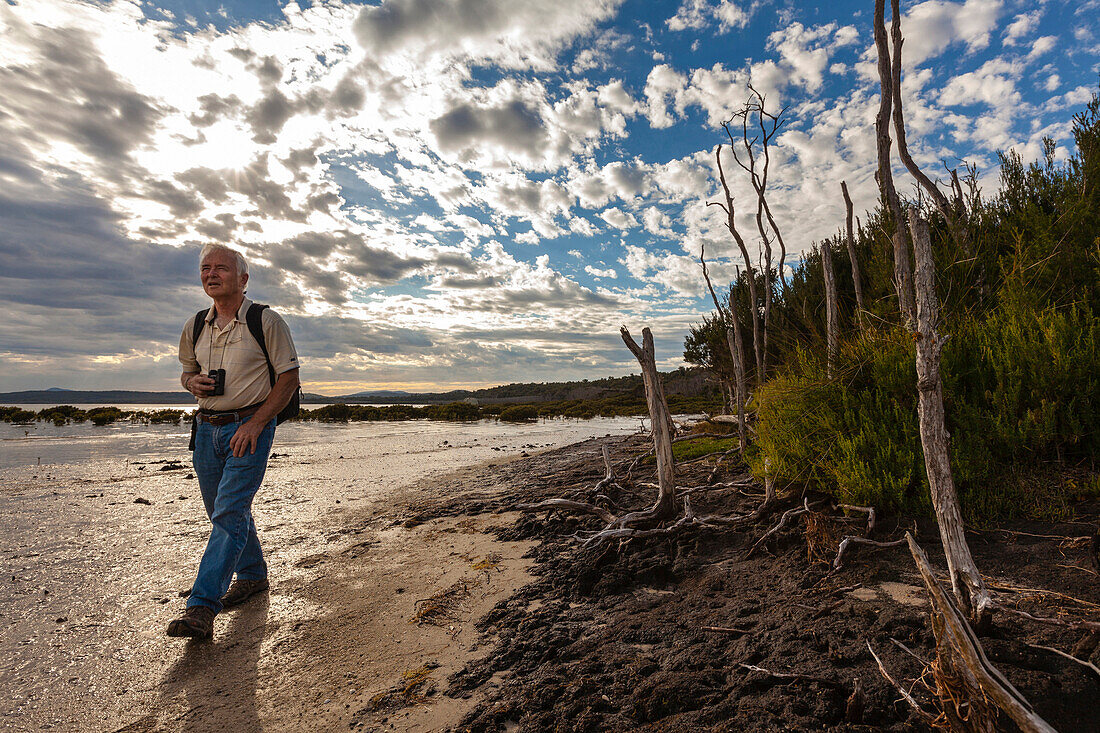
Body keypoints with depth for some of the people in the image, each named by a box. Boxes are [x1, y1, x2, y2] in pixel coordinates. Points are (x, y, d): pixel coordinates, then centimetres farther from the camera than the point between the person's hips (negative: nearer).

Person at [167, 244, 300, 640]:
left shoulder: (266, 321, -8)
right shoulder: (195, 327, 9)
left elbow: (289, 378, -8)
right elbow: (187, 370, 23)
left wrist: (255, 424, -16)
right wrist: (192, 381, -4)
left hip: (249, 424, -6)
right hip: (206, 427, 7)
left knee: (230, 513, -13)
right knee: (224, 512, 16)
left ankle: (202, 607, -9)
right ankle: (252, 576, 34)